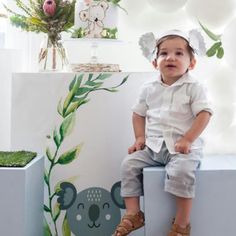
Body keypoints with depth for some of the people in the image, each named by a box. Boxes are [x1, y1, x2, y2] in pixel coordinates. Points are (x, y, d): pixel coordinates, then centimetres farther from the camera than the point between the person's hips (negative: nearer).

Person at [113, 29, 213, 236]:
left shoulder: (194, 87, -4)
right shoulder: (149, 89, 9)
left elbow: (204, 115, -10)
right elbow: (139, 113, 17)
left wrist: (187, 140, -18)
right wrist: (140, 138, 5)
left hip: (183, 147, -5)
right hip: (152, 146, 5)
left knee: (181, 171, -32)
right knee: (129, 164, -9)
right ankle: (133, 214, 1)